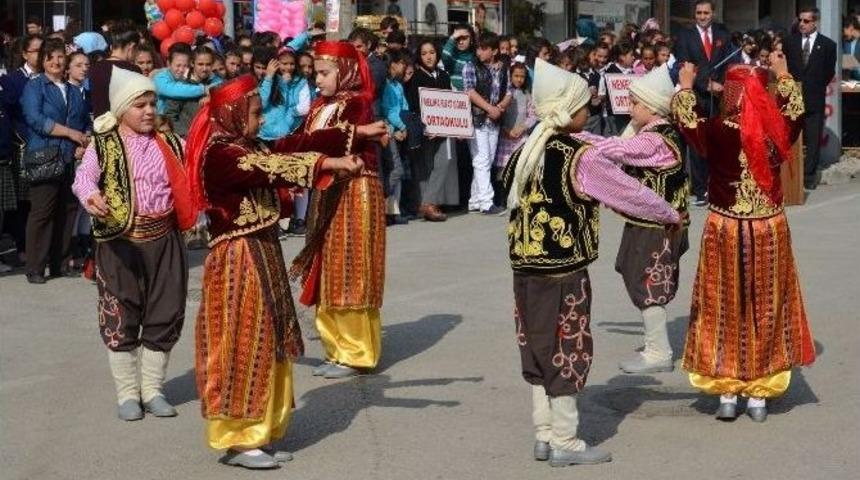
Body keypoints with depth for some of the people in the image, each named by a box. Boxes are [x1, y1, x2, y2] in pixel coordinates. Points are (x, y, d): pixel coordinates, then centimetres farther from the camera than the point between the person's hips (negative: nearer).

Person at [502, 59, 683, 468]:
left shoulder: (525, 153, 7)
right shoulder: (581, 159, -13)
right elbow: (628, 193, -7)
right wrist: (671, 215, 8)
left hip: (525, 269, 7)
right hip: (564, 273, -7)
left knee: (540, 352, 14)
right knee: (566, 354, 3)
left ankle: (544, 435, 23)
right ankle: (564, 442, 10)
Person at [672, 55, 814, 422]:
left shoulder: (718, 132, -15)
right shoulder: (778, 131, -7)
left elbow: (687, 120, 3)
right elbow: (794, 109, 16)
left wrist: (686, 87, 18)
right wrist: (784, 76, 28)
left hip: (726, 232, -2)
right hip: (770, 231, 2)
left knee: (724, 311, 9)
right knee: (765, 311, 11)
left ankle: (727, 395, 12)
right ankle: (759, 396, 16)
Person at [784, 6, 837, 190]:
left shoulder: (828, 45, 0)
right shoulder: (790, 42, 6)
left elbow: (829, 73, 6)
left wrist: (816, 88, 5)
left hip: (814, 100, -1)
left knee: (813, 140, 1)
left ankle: (809, 175, 8)